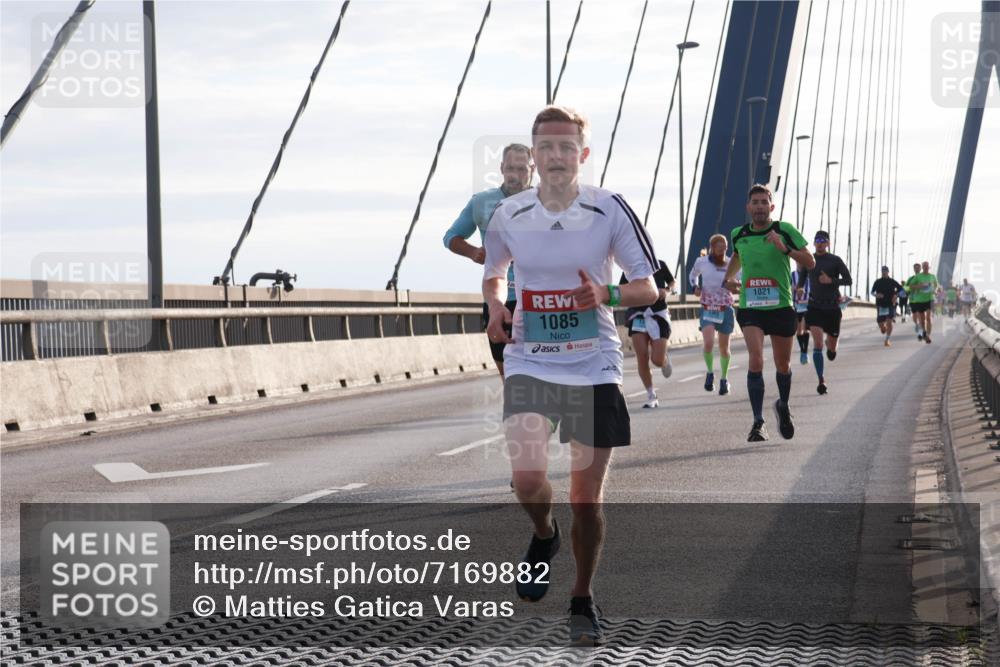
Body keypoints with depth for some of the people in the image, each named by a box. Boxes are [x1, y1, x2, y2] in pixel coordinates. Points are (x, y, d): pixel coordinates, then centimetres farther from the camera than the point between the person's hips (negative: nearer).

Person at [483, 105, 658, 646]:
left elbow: (648, 287, -2)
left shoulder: (609, 210, -7)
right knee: (527, 477, -18)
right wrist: (496, 308, -3)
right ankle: (544, 536, 18)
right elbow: (492, 273, 18)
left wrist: (608, 294, -23)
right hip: (529, 362, 1)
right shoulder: (508, 216, -1)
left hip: (593, 367, -1)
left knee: (586, 494, 3)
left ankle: (583, 600, 24)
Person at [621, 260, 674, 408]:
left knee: (657, 360, -9)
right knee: (642, 358, -8)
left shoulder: (660, 265, 4)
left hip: (659, 314, -1)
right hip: (638, 315, 1)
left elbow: (672, 282, 18)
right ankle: (651, 396, 6)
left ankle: (666, 358, 30)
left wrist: (666, 290, -4)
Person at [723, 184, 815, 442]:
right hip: (750, 307, 1)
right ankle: (758, 423, -18)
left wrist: (785, 248, -22)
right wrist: (728, 278, 11)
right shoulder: (738, 234, 5)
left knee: (783, 365, 12)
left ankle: (783, 407, 41)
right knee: (756, 360, -18)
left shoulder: (785, 231, -5)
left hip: (781, 307, 0)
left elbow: (810, 263, -7)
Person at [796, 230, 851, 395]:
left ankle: (830, 345, 49)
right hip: (814, 306, 0)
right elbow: (802, 276, 20)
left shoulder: (835, 261, -3)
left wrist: (831, 281, -19)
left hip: (832, 307, 0)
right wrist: (800, 288, 1)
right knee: (817, 344, -16)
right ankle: (821, 380, -13)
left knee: (832, 351, 11)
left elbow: (848, 281, -5)